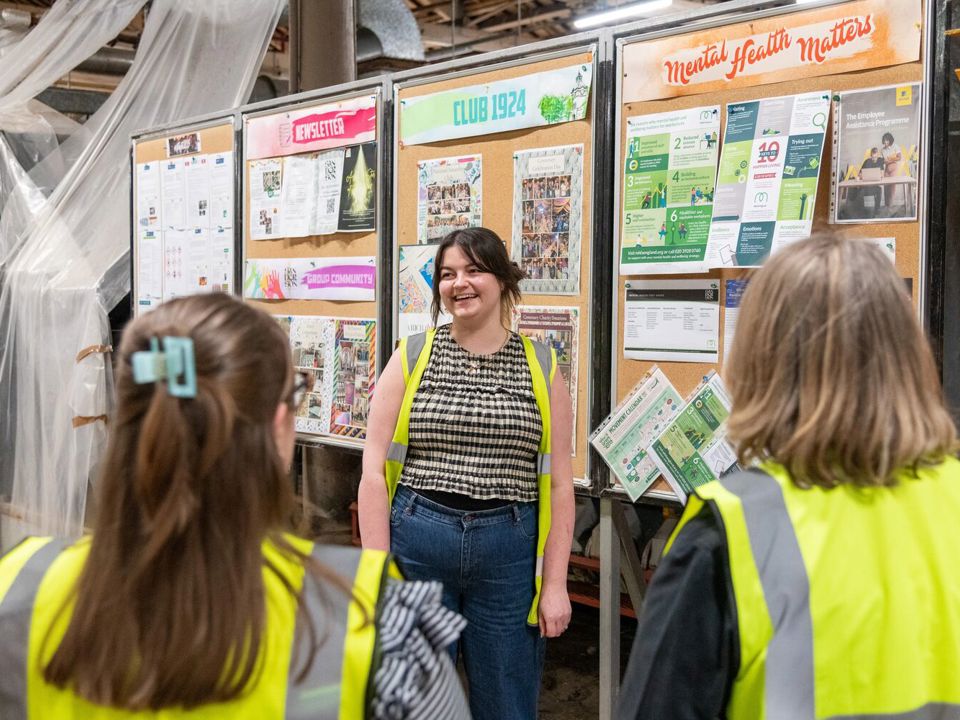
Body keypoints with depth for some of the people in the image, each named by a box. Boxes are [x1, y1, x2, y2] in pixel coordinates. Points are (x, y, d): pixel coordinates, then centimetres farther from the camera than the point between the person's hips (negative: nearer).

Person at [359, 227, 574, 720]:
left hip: (509, 553, 1)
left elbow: (559, 483, 3)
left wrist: (555, 585, 0)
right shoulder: (412, 357, 2)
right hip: (416, 544, 0)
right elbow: (375, 468, -1)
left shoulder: (541, 366, 4)